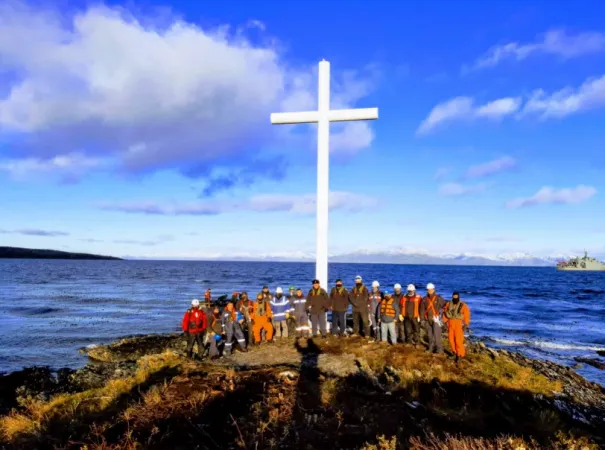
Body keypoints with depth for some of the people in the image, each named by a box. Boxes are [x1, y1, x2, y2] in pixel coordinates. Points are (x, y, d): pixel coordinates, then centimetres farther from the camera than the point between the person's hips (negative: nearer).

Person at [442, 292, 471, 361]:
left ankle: (459, 355, 4)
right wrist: (445, 322, 9)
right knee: (451, 339, 8)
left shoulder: (463, 305, -12)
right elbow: (445, 313, 12)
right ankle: (455, 352, 25)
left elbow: (467, 315, -10)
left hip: (459, 324, -5)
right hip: (450, 324, 5)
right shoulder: (448, 304, 1)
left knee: (458, 340, -8)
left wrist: (466, 325, -13)